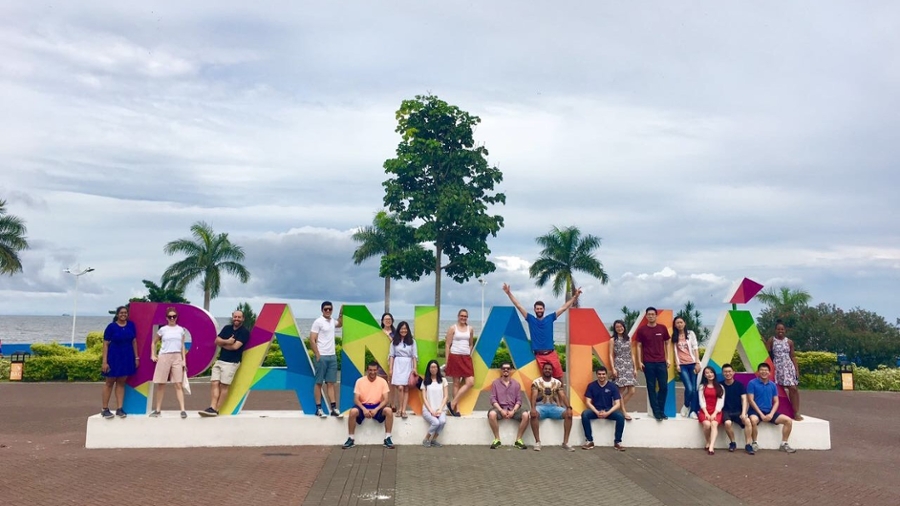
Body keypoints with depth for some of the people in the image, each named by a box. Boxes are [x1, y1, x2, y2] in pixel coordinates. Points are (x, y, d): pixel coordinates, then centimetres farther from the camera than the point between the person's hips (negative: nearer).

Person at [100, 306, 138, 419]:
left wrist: (136, 357, 6)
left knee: (121, 383, 9)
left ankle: (119, 409, 13)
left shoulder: (131, 325, 2)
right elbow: (105, 344, -8)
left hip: (127, 357, 3)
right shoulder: (111, 326, -8)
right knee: (109, 382, 6)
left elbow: (134, 341, 8)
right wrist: (104, 361, -14)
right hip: (113, 357, -3)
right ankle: (105, 409, 14)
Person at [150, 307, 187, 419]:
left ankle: (183, 410, -10)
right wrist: (153, 355, 5)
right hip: (164, 357, 0)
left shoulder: (181, 330, 6)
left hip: (177, 358, 0)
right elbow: (154, 342, 15)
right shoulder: (163, 329, 3)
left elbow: (182, 346, 9)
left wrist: (184, 360, 2)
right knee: (161, 384, 5)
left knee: (178, 385, -4)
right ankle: (158, 409, 14)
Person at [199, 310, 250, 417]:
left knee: (224, 386, -5)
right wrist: (227, 341, -12)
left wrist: (222, 344, 1)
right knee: (214, 383, -5)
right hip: (219, 360, 6)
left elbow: (235, 346, -14)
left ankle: (216, 410, -2)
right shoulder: (227, 328, 14)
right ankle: (212, 408, -9)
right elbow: (217, 341, 6)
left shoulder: (244, 332, -4)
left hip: (231, 363, -6)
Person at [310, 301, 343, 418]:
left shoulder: (332, 321, 11)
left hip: (332, 356, 6)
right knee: (319, 383, 0)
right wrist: (318, 355, -15)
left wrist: (341, 313, 20)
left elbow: (340, 323, 35)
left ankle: (333, 408, 4)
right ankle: (318, 409, 4)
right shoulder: (318, 322, -9)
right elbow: (312, 340, -12)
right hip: (322, 356, -6)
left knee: (331, 383, 5)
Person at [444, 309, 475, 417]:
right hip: (455, 357, -4)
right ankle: (456, 408, 8)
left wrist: (469, 355, 12)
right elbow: (447, 345, -3)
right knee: (456, 383, 0)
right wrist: (447, 360, -6)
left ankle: (453, 404, 1)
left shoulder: (470, 329, 9)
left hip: (466, 358, 4)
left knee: (470, 382, -7)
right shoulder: (452, 328, -2)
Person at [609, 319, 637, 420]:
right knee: (621, 390, -7)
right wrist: (613, 369, -10)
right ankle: (624, 411, 0)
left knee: (632, 391, -3)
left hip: (629, 366, 4)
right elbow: (611, 355, -1)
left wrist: (635, 368, 9)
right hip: (619, 366, -4)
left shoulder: (628, 339, 12)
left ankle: (620, 406, 14)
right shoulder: (613, 340, 2)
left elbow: (632, 354, 14)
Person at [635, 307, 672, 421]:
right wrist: (639, 361, -3)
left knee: (664, 387, 1)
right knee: (651, 388, 2)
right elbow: (639, 346, 3)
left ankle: (661, 411, 16)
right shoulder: (641, 329, -1)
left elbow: (666, 344, 11)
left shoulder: (662, 328, 3)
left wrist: (668, 358, 4)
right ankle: (656, 412, 8)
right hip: (648, 363, -1)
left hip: (661, 362, 1)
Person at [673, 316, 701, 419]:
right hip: (682, 365, 0)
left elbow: (695, 348, 2)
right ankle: (686, 406, 10)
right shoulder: (674, 337, 9)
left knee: (694, 389, -3)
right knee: (689, 388, -15)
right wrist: (677, 364, -2)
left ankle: (693, 411, 6)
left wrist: (697, 363, -5)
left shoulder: (690, 333, 6)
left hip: (692, 363, 0)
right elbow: (675, 351, 6)